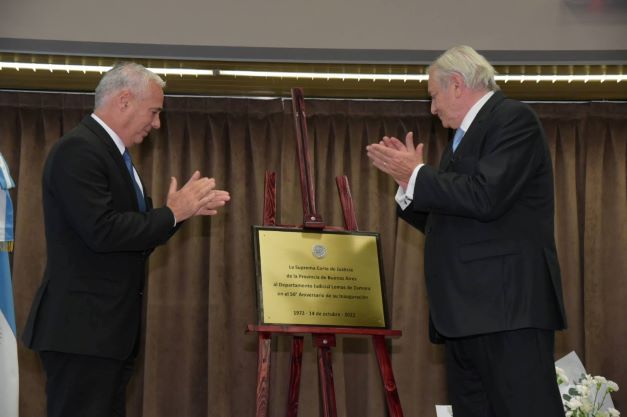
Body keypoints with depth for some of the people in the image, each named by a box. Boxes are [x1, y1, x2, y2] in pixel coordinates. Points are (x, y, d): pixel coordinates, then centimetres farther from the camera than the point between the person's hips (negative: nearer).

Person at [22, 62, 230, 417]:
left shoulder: (113, 153, 17)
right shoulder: (78, 150, -14)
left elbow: (138, 233, 19)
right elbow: (101, 231, -24)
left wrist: (188, 208, 8)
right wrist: (172, 213, -13)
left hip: (110, 329, 10)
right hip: (83, 328, -10)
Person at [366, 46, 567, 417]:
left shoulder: (513, 118, -4)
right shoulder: (464, 136, 24)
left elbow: (485, 198, -19)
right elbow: (444, 224, 26)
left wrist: (416, 174, -7)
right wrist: (408, 178, 14)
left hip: (507, 304, -9)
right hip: (466, 312, 9)